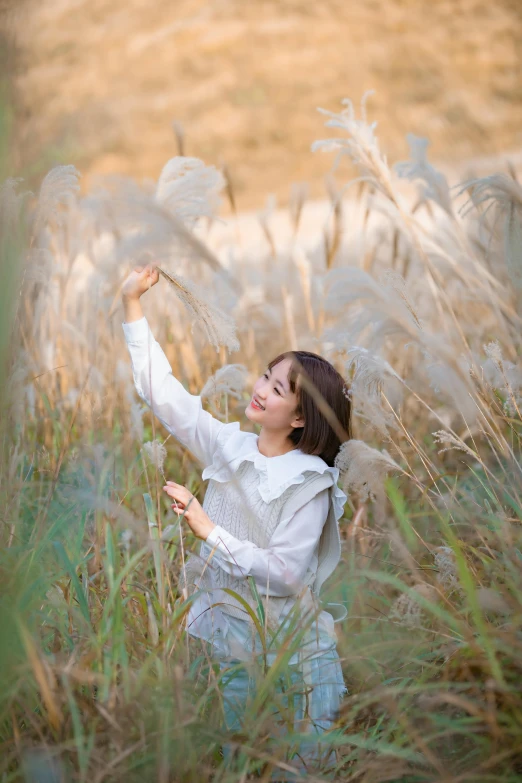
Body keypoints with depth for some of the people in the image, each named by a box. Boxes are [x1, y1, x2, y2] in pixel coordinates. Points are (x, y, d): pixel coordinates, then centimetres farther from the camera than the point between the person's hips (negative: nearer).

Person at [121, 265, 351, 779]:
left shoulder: (310, 484, -14)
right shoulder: (228, 447, 0)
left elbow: (285, 574, -22)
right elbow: (161, 389, 1)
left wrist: (209, 531, -24)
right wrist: (131, 303, -4)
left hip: (292, 648, -4)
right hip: (224, 638, 4)